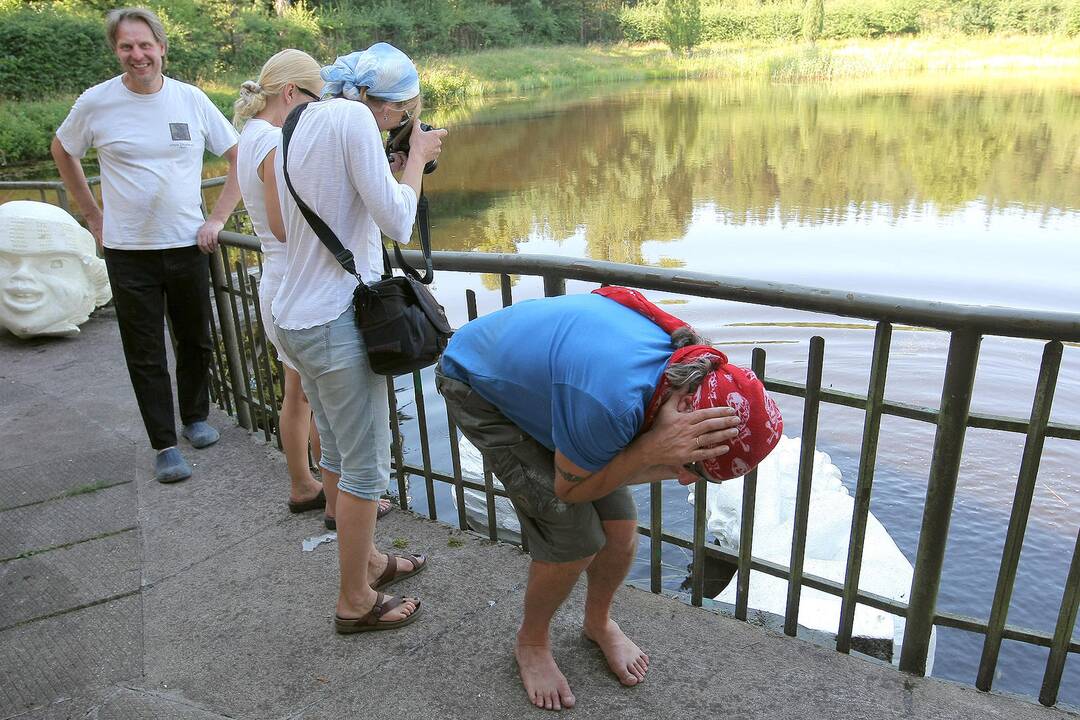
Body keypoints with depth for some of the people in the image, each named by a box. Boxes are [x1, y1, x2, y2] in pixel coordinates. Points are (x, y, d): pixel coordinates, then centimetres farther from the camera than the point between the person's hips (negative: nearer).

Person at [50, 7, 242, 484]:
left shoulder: (192, 100, 0)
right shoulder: (96, 103, -3)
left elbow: (239, 158, 6)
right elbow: (63, 152, 14)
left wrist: (218, 219, -1)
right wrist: (93, 216, 9)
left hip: (188, 246, 1)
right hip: (128, 251, -1)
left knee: (196, 341, 13)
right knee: (145, 355, 2)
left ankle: (196, 417, 33)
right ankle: (164, 446, 11)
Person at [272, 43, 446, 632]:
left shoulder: (297, 125, 13)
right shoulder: (352, 118, -14)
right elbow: (397, 224, -18)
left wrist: (390, 172, 14)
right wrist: (417, 157, -4)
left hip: (295, 316, 10)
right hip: (337, 321, -10)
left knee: (338, 451, 21)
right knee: (367, 466, 4)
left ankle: (367, 560, 40)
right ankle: (356, 602, 19)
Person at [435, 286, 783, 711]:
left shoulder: (686, 360, -20)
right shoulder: (611, 402, -44)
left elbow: (611, 473, -10)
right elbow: (569, 488, -21)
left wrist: (667, 461, -30)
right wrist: (652, 449, -36)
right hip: (478, 385, -6)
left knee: (621, 527, 1)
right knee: (575, 539, -12)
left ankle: (598, 622, 33)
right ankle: (532, 641, 19)